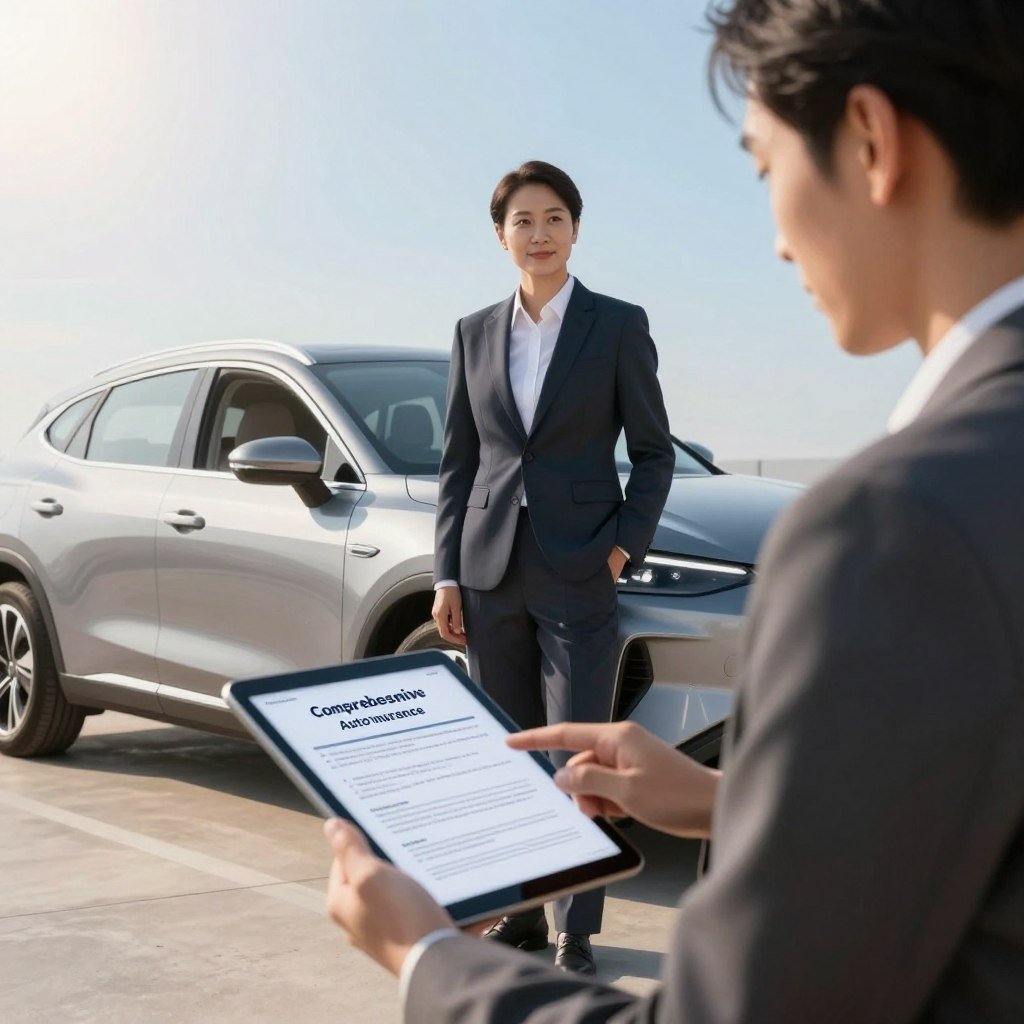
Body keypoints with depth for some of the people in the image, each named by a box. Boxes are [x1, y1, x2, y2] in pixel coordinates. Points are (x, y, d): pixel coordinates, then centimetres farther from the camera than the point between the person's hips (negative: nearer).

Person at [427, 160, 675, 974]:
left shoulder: (618, 325, 0)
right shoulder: (475, 333, 10)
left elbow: (654, 451, 2)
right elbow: (458, 462, 10)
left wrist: (626, 546, -10)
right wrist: (446, 576, 5)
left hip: (579, 572, -4)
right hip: (491, 570, 4)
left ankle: (577, 932, 6)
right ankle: (519, 914, 23)